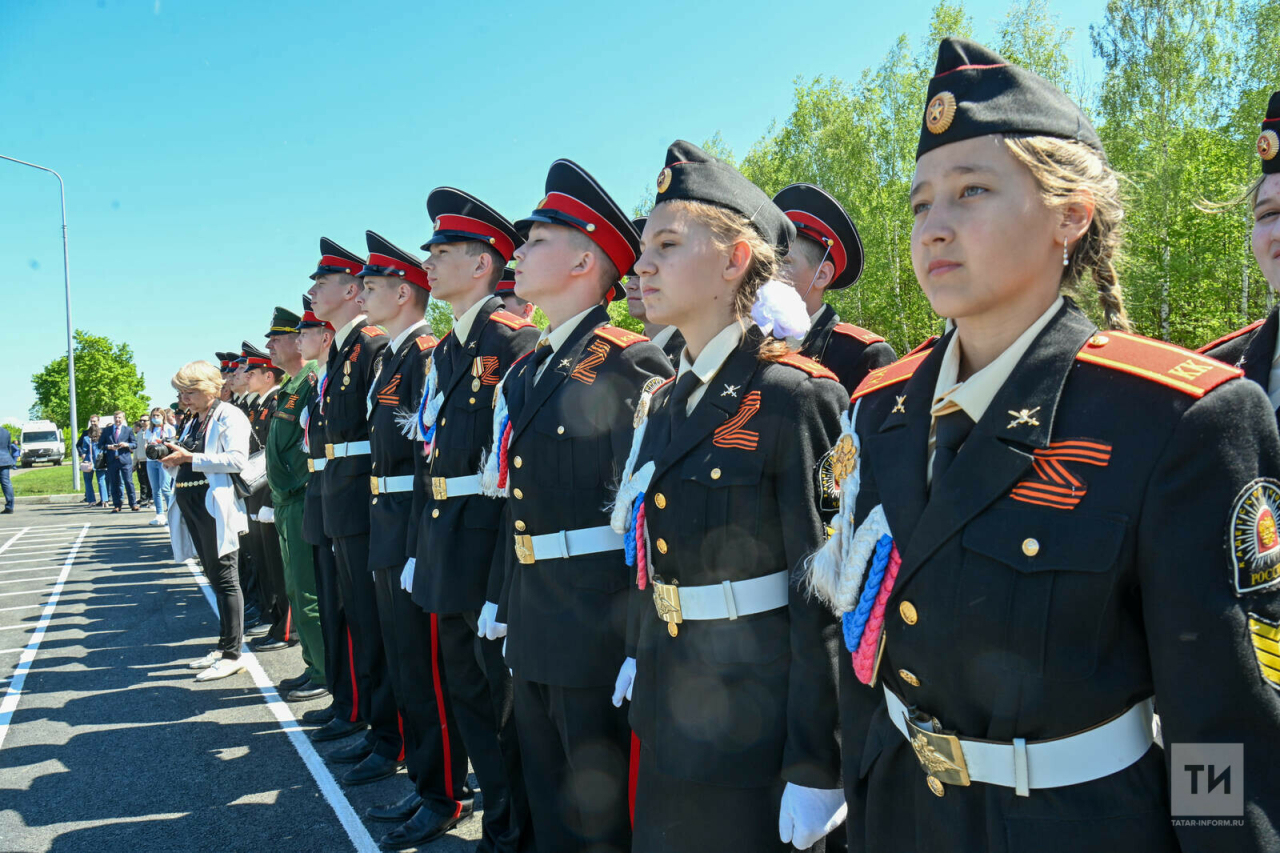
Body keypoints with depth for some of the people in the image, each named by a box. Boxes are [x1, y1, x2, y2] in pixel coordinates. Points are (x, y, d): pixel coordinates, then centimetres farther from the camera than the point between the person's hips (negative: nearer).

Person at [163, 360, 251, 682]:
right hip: (191, 506, 9)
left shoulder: (229, 416, -7)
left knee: (224, 578, -6)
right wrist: (175, 460, 4)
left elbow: (237, 459, -19)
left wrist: (190, 458, -21)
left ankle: (232, 654, -2)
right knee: (213, 576, 12)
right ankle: (223, 646, 20)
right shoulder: (193, 422, 19)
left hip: (215, 505, -9)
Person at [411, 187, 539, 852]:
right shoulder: (444, 353, 15)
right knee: (467, 690, 18)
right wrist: (417, 548, 14)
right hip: (446, 548, 9)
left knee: (508, 697, 4)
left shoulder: (516, 342, -13)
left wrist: (508, 578, -22)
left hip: (494, 546, -9)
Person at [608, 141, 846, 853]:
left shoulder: (796, 397, -17)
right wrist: (639, 664, 17)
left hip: (760, 734, -7)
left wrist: (816, 770, -16)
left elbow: (823, 602, -17)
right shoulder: (662, 404, 6)